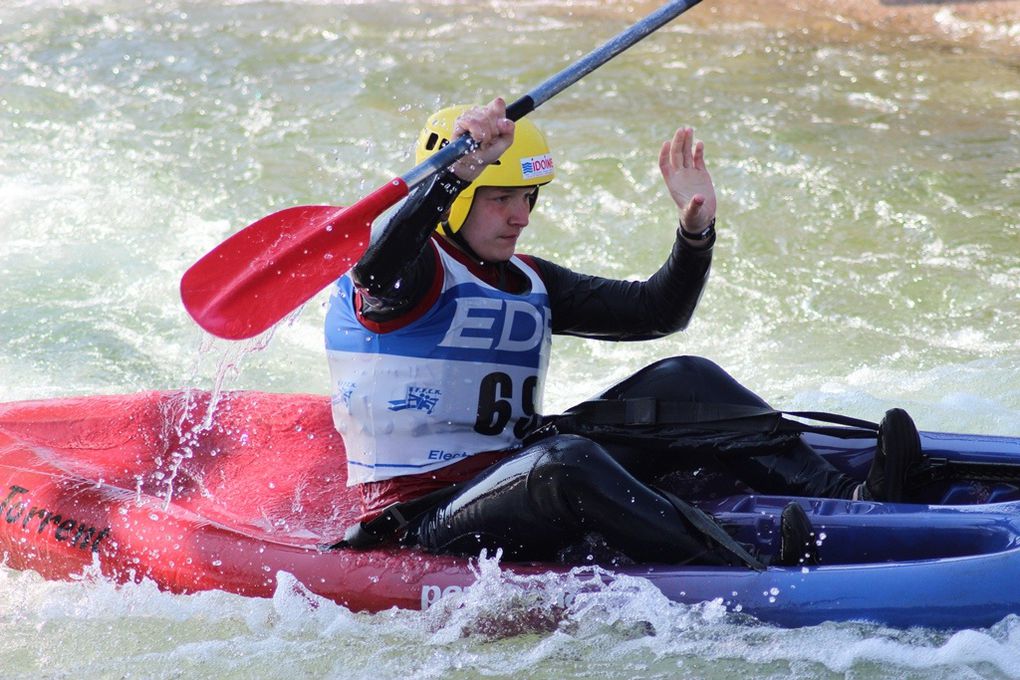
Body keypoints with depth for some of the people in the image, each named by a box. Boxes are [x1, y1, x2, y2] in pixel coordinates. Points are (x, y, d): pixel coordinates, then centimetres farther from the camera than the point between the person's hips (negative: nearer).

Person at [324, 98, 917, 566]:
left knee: (683, 381, -7)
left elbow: (655, 312, 13)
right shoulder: (412, 268, -6)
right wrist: (460, 170, -43)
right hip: (427, 530, -8)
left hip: (520, 480, 8)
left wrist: (696, 230, -5)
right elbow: (376, 276, -32)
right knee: (567, 458, -39)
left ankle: (844, 500, -22)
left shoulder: (525, 282, 18)